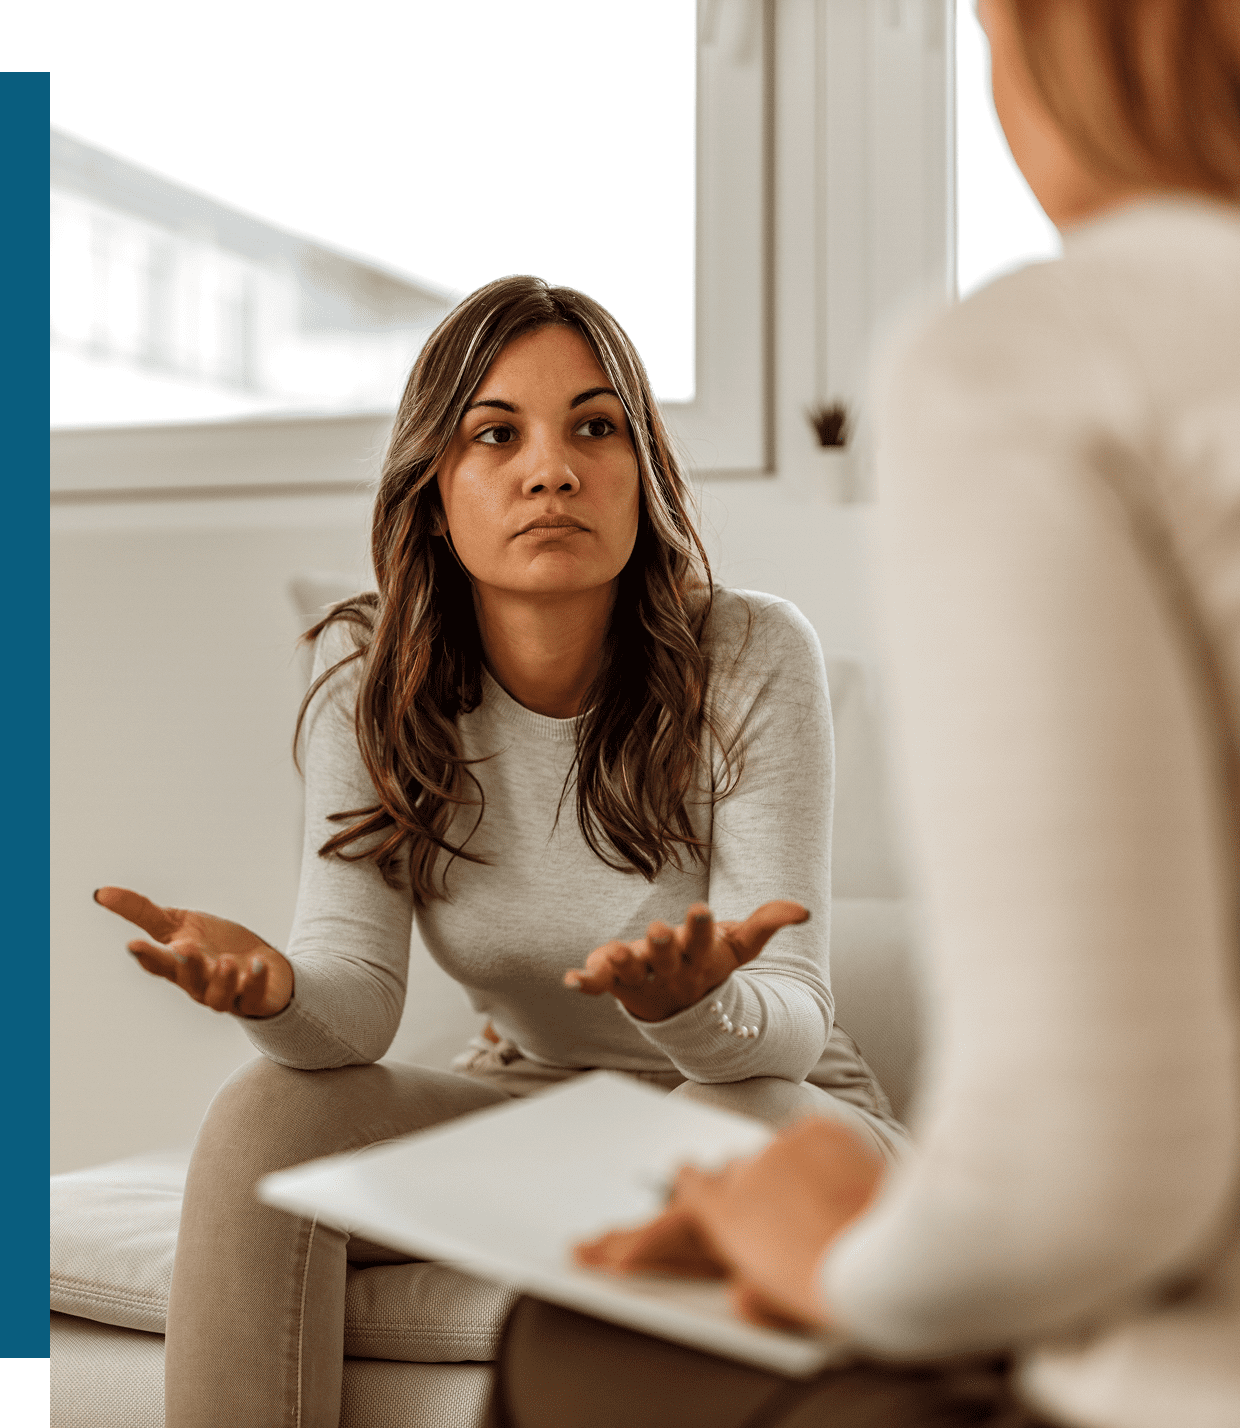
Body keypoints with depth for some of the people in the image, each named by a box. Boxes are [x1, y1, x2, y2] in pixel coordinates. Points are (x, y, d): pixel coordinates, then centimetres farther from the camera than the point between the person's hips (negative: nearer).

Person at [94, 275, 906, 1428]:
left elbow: (788, 1022, -22)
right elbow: (354, 1000, -15)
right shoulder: (372, 678, -9)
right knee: (266, 1117, -22)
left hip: (781, 1106, -2)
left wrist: (697, 1002, -46)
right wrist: (273, 989, -39)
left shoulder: (751, 660, -19)